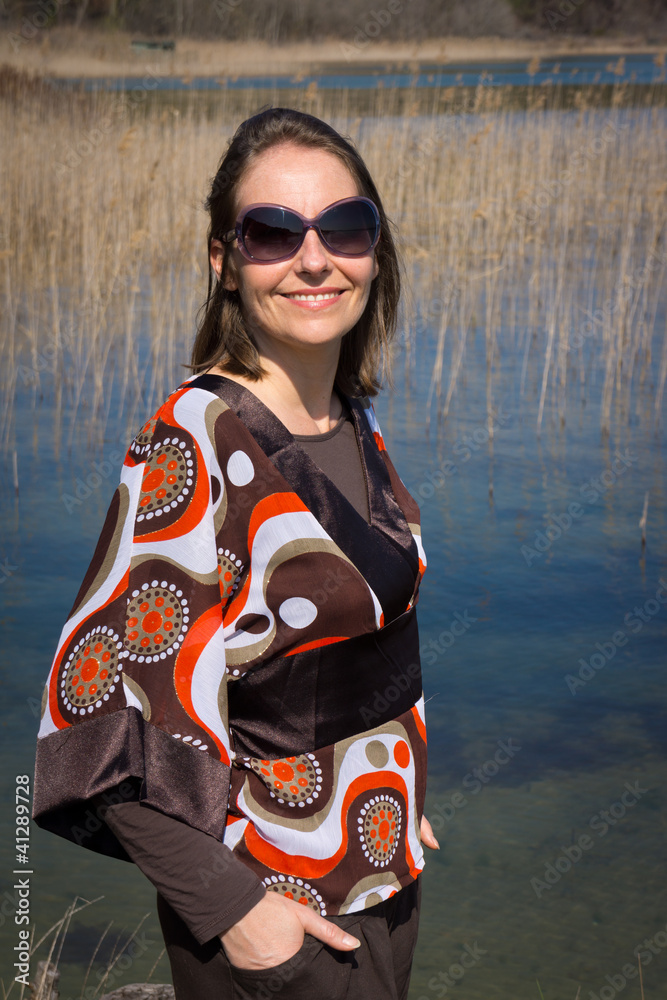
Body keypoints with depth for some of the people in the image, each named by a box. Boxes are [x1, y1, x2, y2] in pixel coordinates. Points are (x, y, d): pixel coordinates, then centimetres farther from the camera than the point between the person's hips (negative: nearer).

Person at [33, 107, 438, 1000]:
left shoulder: (354, 422, 0)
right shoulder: (195, 443, -24)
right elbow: (98, 706, -24)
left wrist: (400, 793, 15)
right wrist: (231, 905, -20)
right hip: (267, 911, -7)